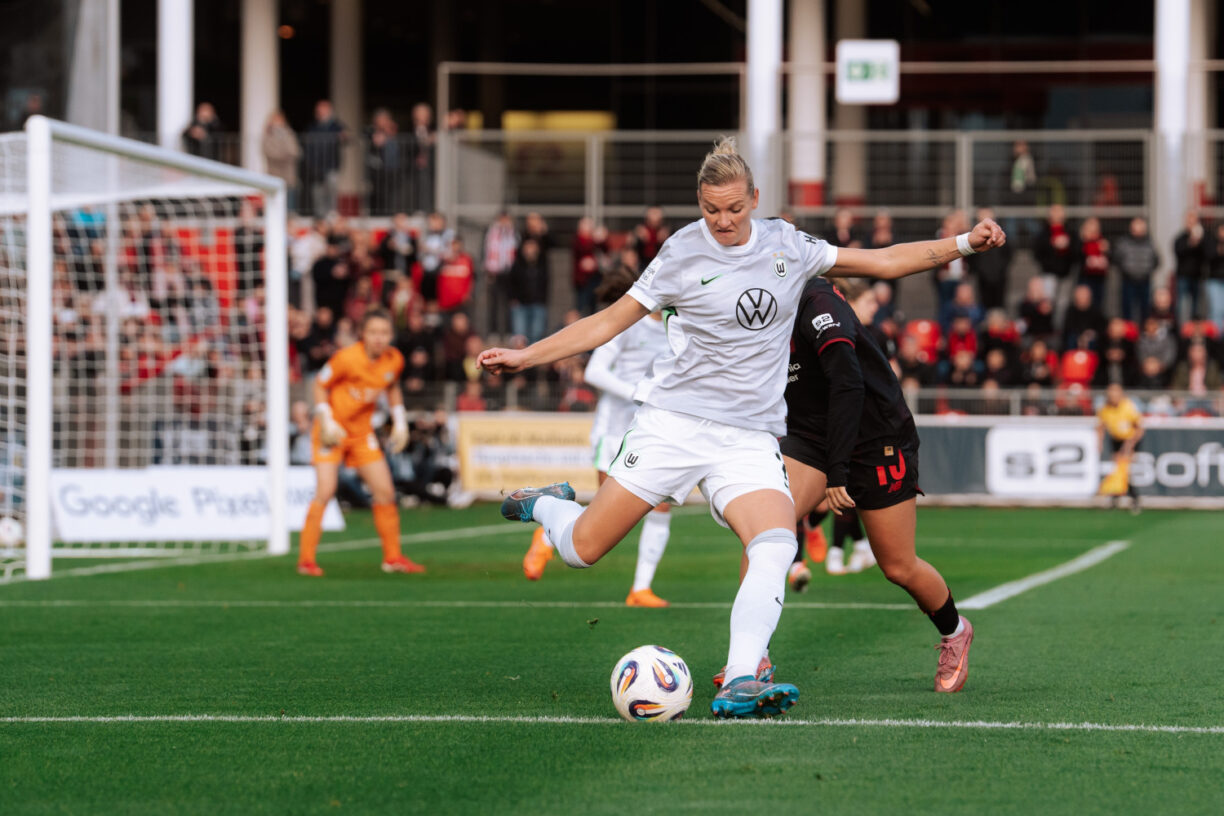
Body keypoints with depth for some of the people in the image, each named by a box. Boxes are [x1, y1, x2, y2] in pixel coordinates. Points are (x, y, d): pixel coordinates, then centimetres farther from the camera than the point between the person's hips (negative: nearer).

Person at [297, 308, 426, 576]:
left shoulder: (394, 360, -5)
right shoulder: (347, 358, -22)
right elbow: (320, 384, -9)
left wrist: (400, 421, 8)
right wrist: (326, 421, -18)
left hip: (362, 433, 6)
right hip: (334, 431, -6)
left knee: (385, 492, 3)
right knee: (325, 492, -15)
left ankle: (392, 557, 16)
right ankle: (306, 559, -7)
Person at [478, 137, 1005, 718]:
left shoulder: (787, 246, 6)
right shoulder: (683, 252, -2)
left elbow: (883, 261, 13)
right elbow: (610, 320, 4)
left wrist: (963, 244, 5)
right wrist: (524, 357, -2)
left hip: (750, 437, 2)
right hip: (672, 423, -2)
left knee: (776, 546, -25)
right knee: (583, 549, -4)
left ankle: (740, 683, -33)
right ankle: (547, 506, 31)